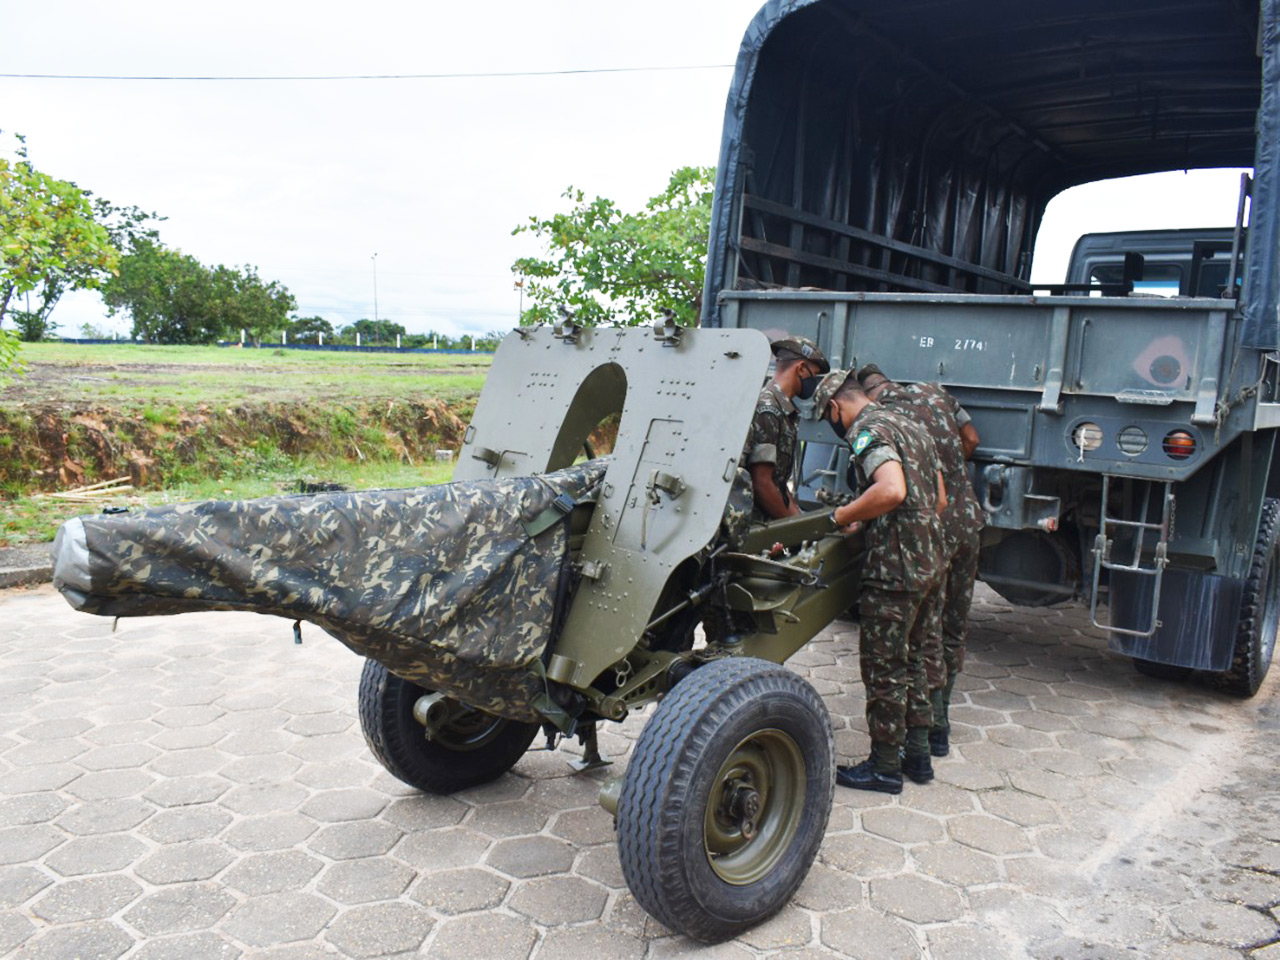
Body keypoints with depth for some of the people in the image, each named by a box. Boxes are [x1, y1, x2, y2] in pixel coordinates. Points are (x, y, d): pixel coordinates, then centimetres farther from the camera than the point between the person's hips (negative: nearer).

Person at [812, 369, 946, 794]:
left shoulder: (867, 431, -13)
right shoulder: (911, 427, 17)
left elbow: (892, 490, -30)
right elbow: (939, 499, 20)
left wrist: (842, 516, -16)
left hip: (894, 570, -10)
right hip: (928, 562, 10)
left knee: (883, 666, 2)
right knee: (910, 659, 20)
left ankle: (885, 766, 12)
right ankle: (917, 753, 29)